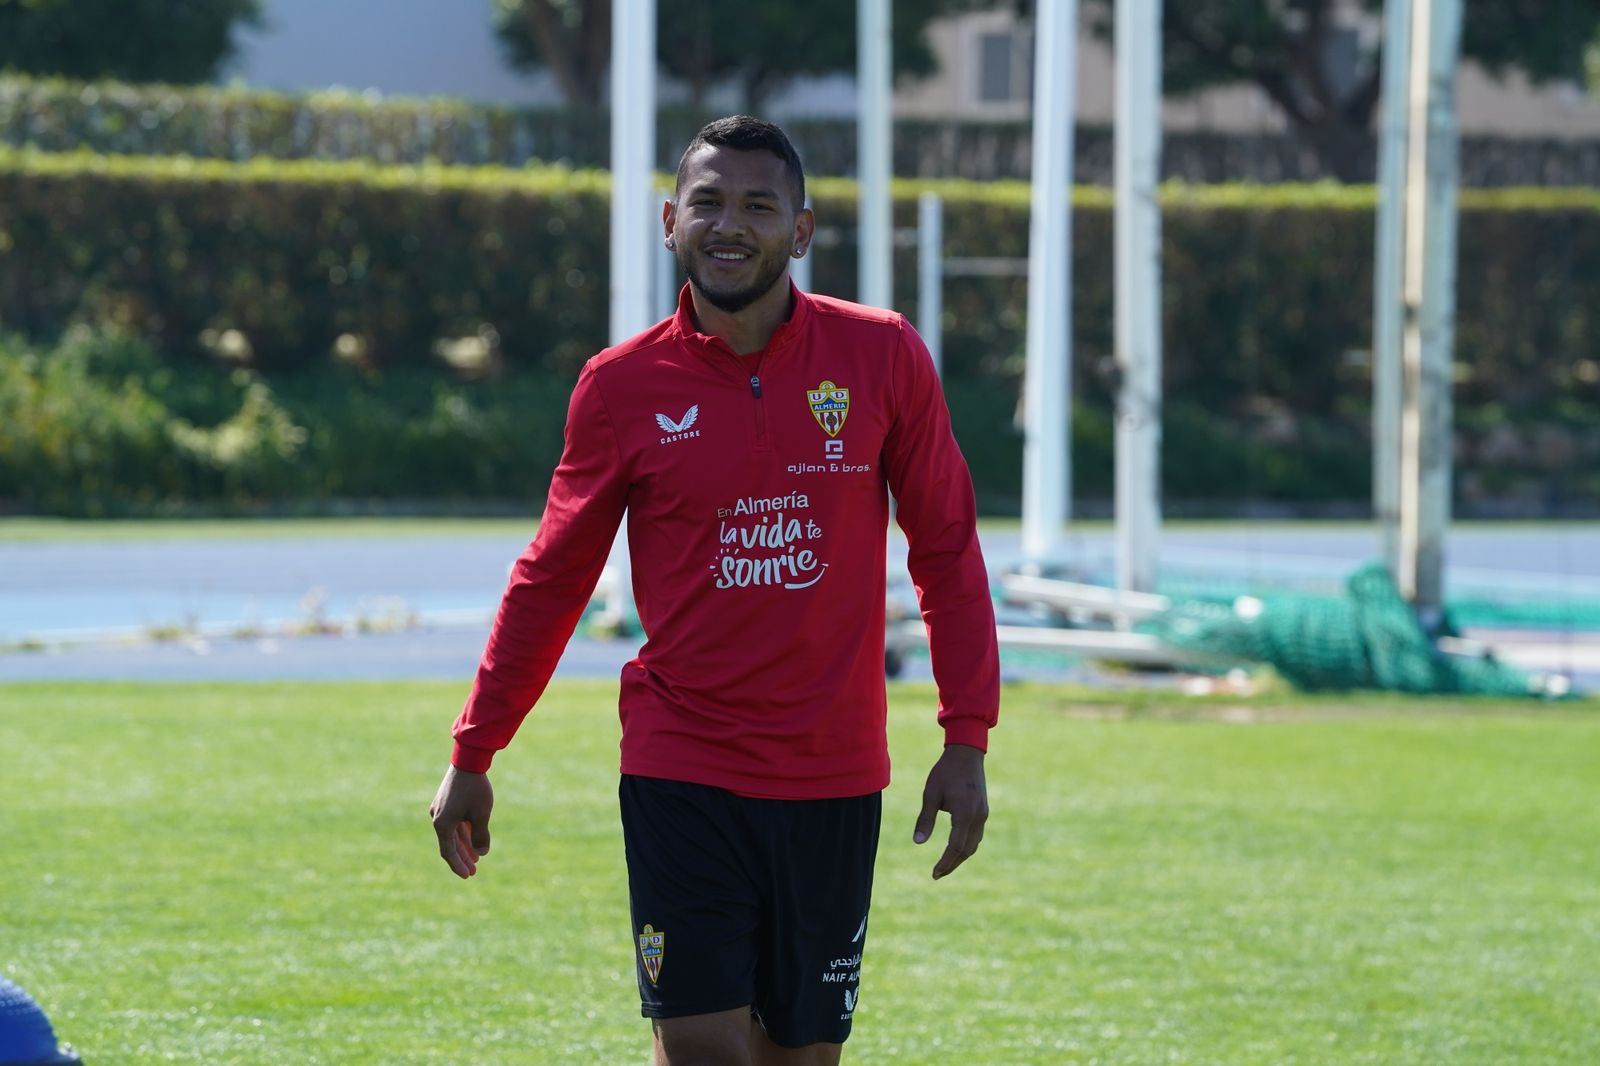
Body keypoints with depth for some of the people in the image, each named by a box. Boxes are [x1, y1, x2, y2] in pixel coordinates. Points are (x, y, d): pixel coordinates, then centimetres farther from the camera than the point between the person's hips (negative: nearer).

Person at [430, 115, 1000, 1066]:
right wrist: (473, 755, 10)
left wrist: (968, 740, 0)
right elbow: (552, 578, 10)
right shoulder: (623, 385, 0)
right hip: (680, 774, -1)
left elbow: (946, 551, 6)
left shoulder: (883, 358, 0)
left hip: (835, 779, 1)